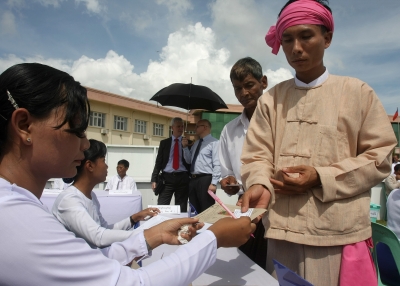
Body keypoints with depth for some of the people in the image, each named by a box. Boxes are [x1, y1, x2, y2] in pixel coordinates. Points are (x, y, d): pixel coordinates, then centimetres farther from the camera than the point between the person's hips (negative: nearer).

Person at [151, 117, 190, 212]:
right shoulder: (164, 143, 9)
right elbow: (158, 162, 7)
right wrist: (154, 179, 1)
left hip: (183, 178, 0)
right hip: (167, 178, 0)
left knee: (181, 209, 6)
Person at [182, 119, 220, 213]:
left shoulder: (214, 143, -8)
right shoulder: (196, 143, 17)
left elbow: (217, 165, -14)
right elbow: (189, 161, 18)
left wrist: (213, 183, -18)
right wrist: (185, 147, 6)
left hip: (205, 179, -8)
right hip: (193, 179, 8)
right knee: (194, 210, 15)